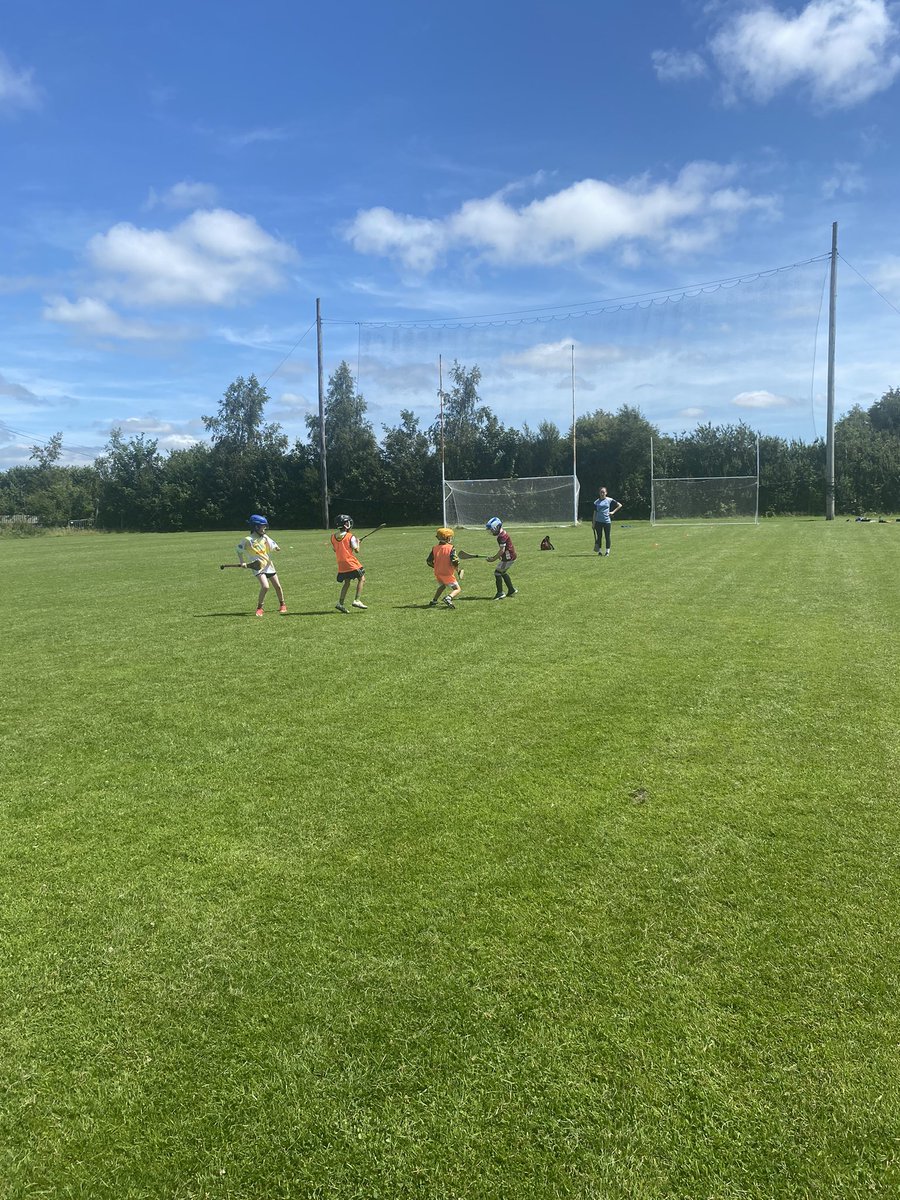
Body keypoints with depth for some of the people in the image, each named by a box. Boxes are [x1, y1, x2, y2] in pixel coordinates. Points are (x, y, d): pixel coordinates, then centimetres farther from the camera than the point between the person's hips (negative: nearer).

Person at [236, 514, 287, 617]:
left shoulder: (265, 537, 2)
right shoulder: (247, 540, -10)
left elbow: (276, 548, 2)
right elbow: (239, 551, 4)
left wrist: (276, 547, -21)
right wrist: (242, 562, -5)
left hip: (269, 565, 5)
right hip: (257, 567, -5)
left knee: (277, 586, 10)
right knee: (265, 586, -23)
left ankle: (282, 605, 33)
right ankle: (259, 608, -5)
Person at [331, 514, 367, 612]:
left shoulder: (333, 537, 5)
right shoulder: (350, 536, -10)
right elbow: (356, 550, -8)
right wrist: (357, 541, 11)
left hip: (341, 564, 6)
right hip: (351, 562, -6)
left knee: (347, 582, 15)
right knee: (361, 579, 5)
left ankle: (341, 603, 7)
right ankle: (357, 600, -5)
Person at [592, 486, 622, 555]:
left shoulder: (609, 500, 3)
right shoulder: (596, 502, 6)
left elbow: (620, 505, 8)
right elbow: (595, 513, 9)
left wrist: (613, 512, 0)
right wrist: (593, 523, 4)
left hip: (607, 521, -1)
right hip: (598, 521, 1)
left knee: (607, 537, 1)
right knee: (599, 537, 4)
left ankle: (607, 552, 7)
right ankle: (599, 551, 12)